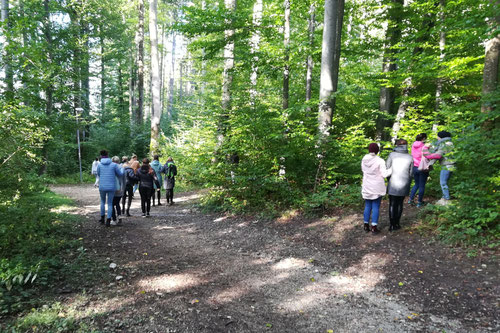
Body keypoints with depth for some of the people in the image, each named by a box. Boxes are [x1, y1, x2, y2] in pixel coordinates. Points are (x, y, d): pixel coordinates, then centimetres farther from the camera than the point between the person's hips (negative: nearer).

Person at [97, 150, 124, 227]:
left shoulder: (99, 165, -4)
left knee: (102, 202, 23)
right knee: (110, 204, 9)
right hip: (111, 187, -1)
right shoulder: (114, 164, -6)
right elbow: (120, 174, 2)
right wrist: (122, 168, 22)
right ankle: (108, 221, 4)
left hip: (102, 187, 1)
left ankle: (102, 218, 29)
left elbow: (98, 174, 10)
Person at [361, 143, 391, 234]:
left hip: (366, 187, 4)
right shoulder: (380, 161, -16)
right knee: (376, 207, 3)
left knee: (367, 206, 14)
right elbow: (384, 174, -16)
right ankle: (374, 228, 7)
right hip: (377, 187, -4)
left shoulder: (364, 160, -3)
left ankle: (366, 226, 20)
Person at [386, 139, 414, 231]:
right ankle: (397, 223, 21)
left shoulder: (392, 155, -8)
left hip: (393, 184, -2)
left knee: (392, 204, 7)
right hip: (404, 185, 2)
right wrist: (408, 185, 17)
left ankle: (392, 225, 7)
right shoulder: (410, 157, 0)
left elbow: (387, 169, -5)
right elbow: (411, 173, 4)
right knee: (400, 203, 15)